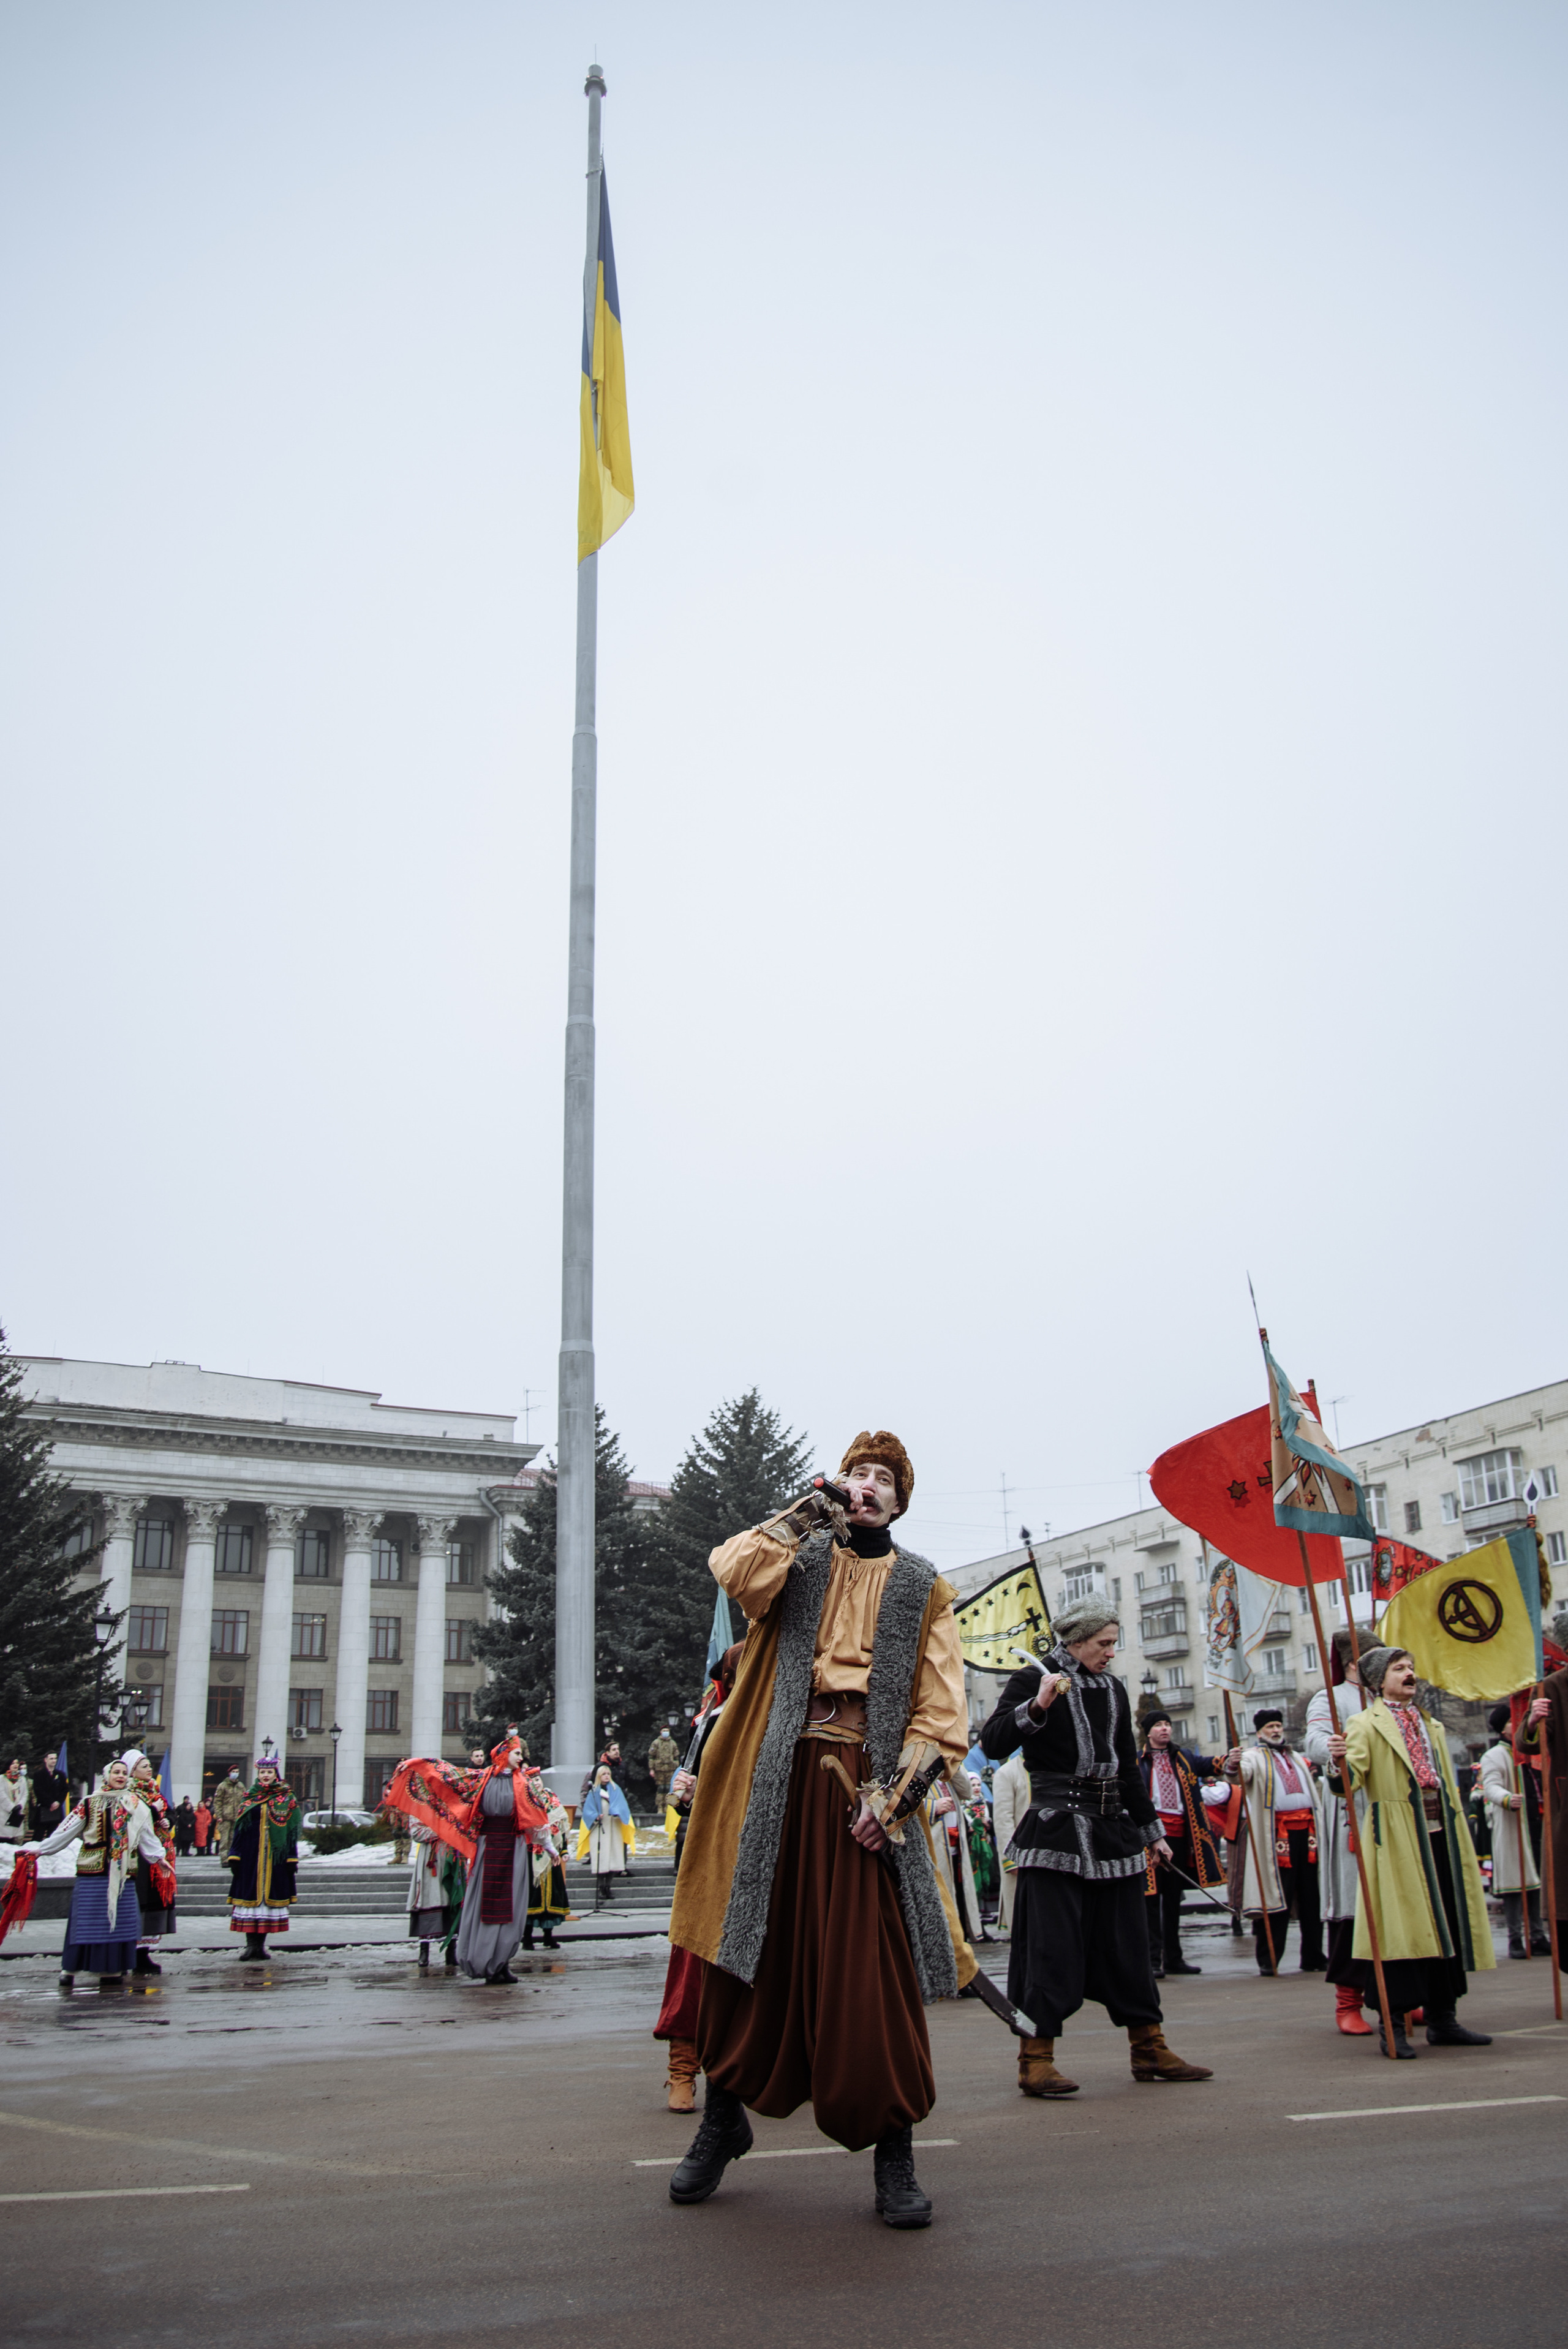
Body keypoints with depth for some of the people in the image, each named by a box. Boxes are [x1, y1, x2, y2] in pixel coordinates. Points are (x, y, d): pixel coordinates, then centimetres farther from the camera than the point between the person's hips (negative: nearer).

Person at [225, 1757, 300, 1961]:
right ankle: (252, 1944, 1)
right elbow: (239, 1827, 6)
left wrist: (292, 1858, -4)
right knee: (250, 1895, -2)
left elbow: (293, 1829, 2)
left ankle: (261, 1943, 10)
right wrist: (234, 1856, -1)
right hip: (251, 1856, 1)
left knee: (271, 1895, 1)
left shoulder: (287, 1798, 5)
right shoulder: (250, 1797, 8)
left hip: (275, 1856, -1)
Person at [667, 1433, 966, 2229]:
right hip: (781, 1782, 1)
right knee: (755, 1957, 7)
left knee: (873, 1971, -5)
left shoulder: (923, 1589, 11)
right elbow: (732, 1571, -11)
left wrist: (891, 1796, -9)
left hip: (865, 1788, -1)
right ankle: (723, 2118, 27)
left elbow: (940, 1711, 3)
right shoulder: (800, 1560, 12)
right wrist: (805, 1514, -11)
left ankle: (892, 2153, 8)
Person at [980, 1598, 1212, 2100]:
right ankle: (1036, 2060, -3)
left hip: (1112, 1829, 7)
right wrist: (1037, 1706, -29)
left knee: (1127, 1942, 10)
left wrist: (1150, 1829, 22)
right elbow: (993, 1745, -16)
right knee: (1053, 1944, -8)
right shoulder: (1033, 1680, -5)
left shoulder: (1112, 1688, 16)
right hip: (1056, 1830, -7)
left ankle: (1149, 2049, 18)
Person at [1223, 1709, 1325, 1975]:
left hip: (1306, 1831, 6)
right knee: (1276, 1898, -8)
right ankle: (1269, 1960, -3)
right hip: (1276, 1834, -6)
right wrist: (1233, 1767, -43)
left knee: (1312, 1898, 7)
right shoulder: (1254, 1757, 4)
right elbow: (1243, 1773, -19)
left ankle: (1314, 1958, 15)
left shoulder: (1298, 1759, 25)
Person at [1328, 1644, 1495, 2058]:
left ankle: (1442, 2019, 18)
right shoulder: (1366, 1725, -2)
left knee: (1446, 1922, 8)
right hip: (1397, 1838, -7)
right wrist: (1341, 1763, -41)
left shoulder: (1431, 1727, 19)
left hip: (1439, 1834, 7)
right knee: (1400, 1926, -8)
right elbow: (1353, 1778, -18)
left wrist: (1456, 1834, 16)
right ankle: (1393, 2026, -3)